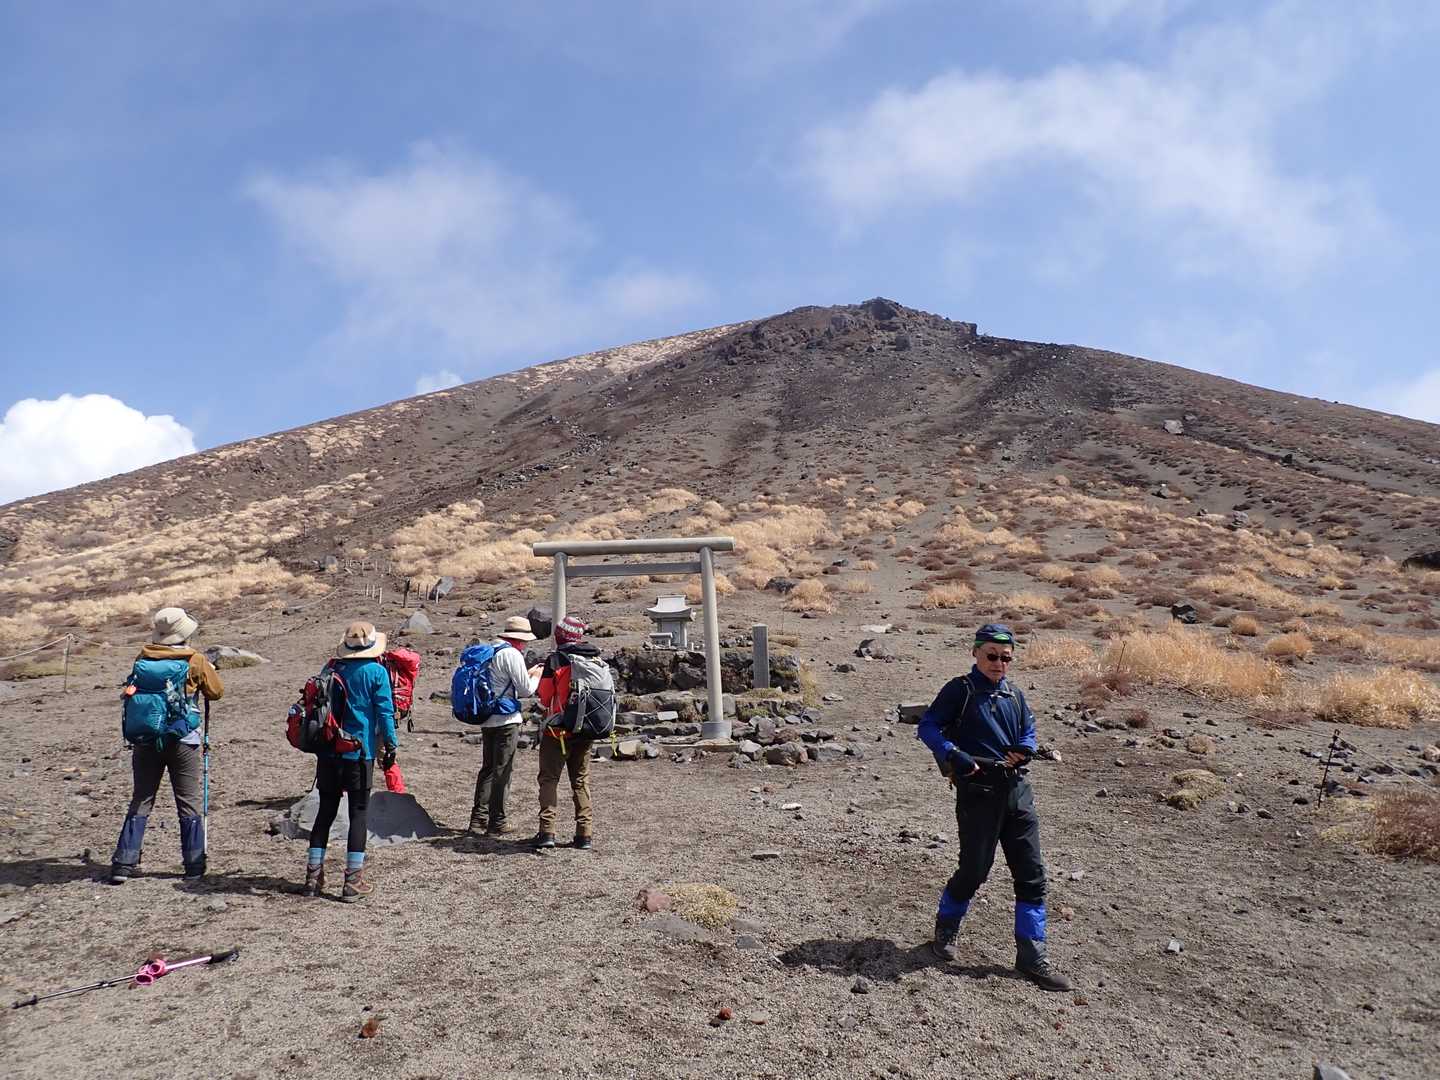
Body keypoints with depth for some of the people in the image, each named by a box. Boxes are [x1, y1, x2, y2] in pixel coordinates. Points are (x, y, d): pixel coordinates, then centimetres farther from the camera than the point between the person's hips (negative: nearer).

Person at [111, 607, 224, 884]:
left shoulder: (142, 658, 1)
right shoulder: (194, 661, -8)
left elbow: (134, 688, 13)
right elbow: (216, 692, 3)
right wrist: (210, 669, 22)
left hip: (144, 740, 3)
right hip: (183, 741, -3)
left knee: (141, 801, 13)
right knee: (190, 803, 7)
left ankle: (123, 864, 10)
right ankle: (194, 864, 11)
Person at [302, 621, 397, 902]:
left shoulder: (332, 668, 5)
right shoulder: (376, 672, -7)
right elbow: (385, 712, -8)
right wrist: (390, 745, 1)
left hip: (328, 751, 4)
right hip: (360, 753, -4)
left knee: (325, 811, 13)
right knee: (358, 813, 3)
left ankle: (313, 875, 16)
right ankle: (353, 881, 4)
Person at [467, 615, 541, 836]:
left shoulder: (491, 651, 13)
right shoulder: (512, 654, -13)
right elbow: (526, 690, -12)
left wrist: (527, 674, 21)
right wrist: (536, 676, 7)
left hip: (487, 719, 9)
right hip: (506, 720, -8)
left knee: (488, 768, 15)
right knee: (502, 770, -1)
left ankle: (478, 819, 17)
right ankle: (496, 823, 3)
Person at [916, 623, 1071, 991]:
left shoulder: (1014, 696, 12)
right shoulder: (960, 690, -5)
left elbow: (1029, 731, 20)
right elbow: (927, 727, -9)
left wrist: (1024, 749, -3)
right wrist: (954, 755, -23)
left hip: (1017, 791, 6)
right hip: (978, 792, -6)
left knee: (1032, 874, 3)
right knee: (974, 869, 2)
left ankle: (1032, 957, 12)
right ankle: (945, 931, 28)